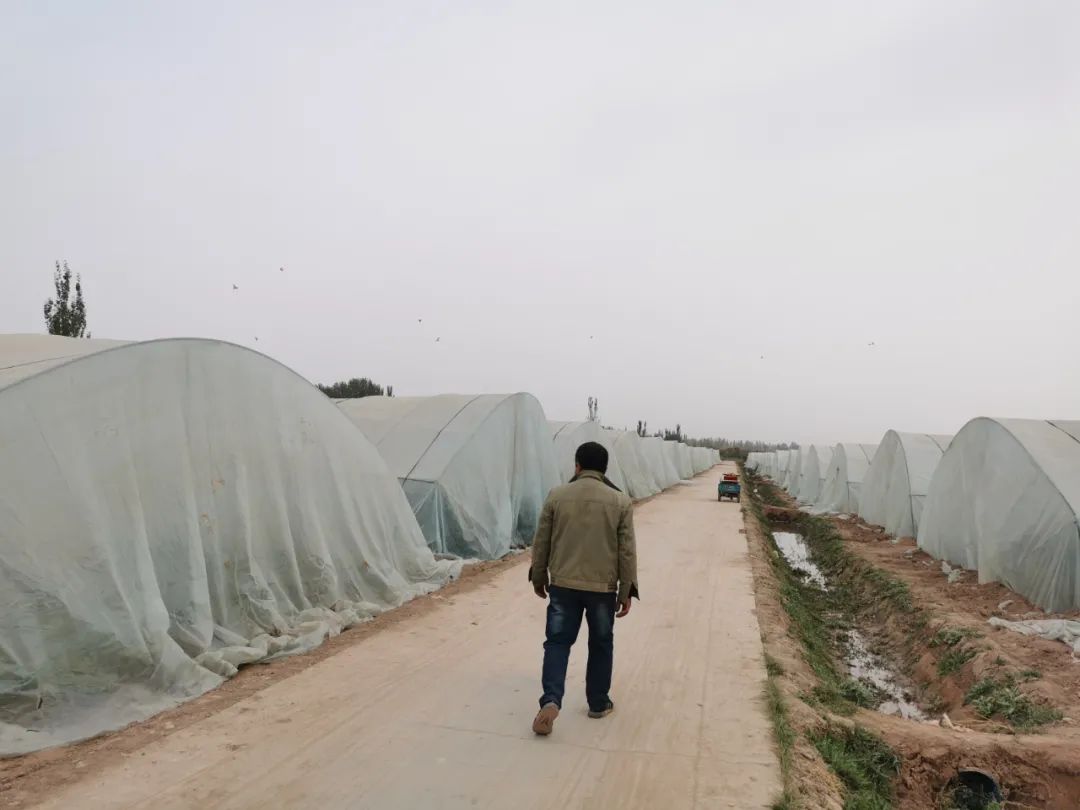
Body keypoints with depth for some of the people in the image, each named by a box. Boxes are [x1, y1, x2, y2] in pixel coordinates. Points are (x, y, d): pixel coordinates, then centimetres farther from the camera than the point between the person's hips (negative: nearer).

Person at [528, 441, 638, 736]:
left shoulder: (556, 496, -2)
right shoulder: (621, 502, -3)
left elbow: (541, 542, 3)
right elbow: (627, 551, -4)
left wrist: (538, 576, 16)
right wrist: (627, 591, 4)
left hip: (562, 584, 0)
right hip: (603, 587, 0)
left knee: (557, 642, 8)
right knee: (601, 645, 17)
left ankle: (551, 701, -8)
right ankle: (598, 703, 27)